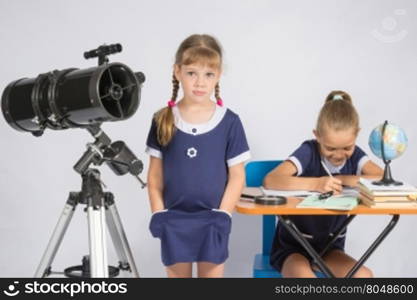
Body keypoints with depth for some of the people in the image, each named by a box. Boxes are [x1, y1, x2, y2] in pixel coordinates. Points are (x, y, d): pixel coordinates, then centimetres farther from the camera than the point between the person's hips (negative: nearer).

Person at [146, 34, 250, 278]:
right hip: (173, 218, 1)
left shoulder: (229, 122, -6)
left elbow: (237, 176, -2)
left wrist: (223, 215, -9)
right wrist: (158, 213, -3)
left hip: (212, 218, -1)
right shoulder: (163, 120, -2)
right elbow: (155, 173, 4)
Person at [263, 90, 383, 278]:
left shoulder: (354, 155, -4)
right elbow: (270, 181, -30)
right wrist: (316, 183, -38)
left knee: (364, 276, -20)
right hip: (292, 246, -4)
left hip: (329, 247, 4)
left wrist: (344, 180, -22)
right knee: (304, 276, -34)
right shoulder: (309, 151, -16)